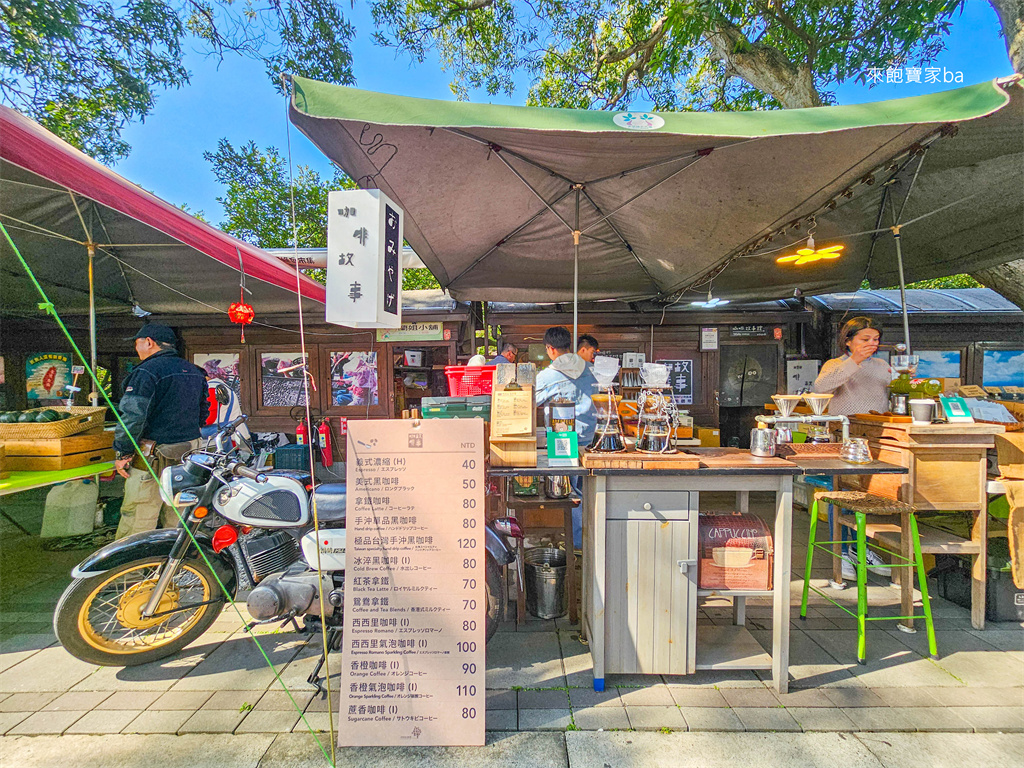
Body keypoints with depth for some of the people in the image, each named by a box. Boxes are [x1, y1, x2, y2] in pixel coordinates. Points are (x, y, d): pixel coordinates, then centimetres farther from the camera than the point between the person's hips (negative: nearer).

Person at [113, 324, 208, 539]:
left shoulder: (147, 371, -12)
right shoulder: (195, 372, 12)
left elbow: (133, 416, -18)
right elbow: (204, 411, 20)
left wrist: (123, 453, -10)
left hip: (153, 457, -8)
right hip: (188, 456, 8)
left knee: (136, 521, 0)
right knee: (178, 518, 16)